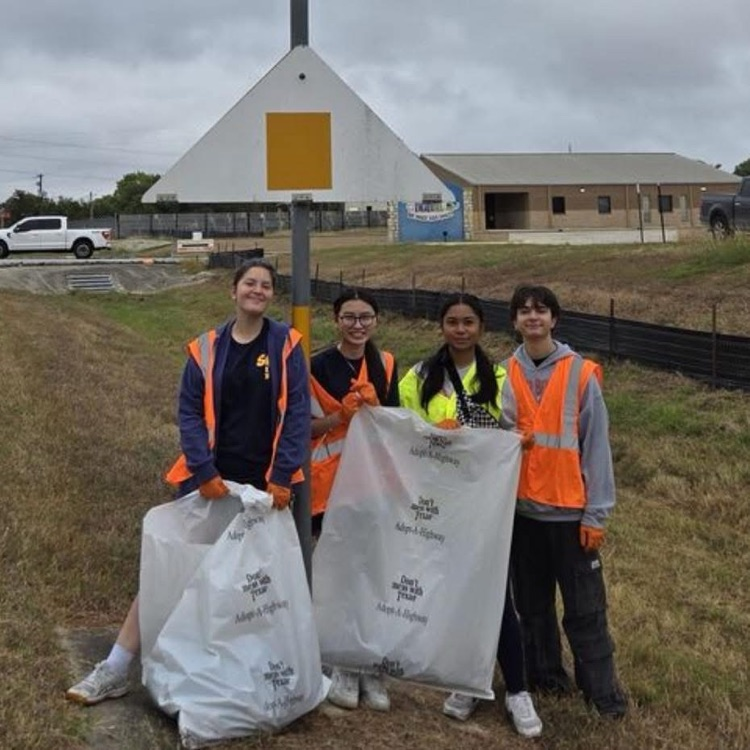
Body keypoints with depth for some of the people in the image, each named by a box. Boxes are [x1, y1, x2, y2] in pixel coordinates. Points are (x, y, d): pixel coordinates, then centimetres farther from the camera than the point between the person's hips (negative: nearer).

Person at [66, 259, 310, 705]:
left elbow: (298, 412, -6)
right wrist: (204, 472, -12)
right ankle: (117, 669, 6)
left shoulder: (286, 345, -1)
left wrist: (282, 477, -13)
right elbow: (189, 413, 0)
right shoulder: (207, 349, 1)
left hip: (267, 482, 0)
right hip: (211, 479, 1)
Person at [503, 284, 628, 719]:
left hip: (570, 511, -3)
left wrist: (596, 514, -7)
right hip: (522, 508, 3)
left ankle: (602, 690, 12)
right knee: (532, 603, 13)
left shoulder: (581, 374, -4)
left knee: (585, 608, 1)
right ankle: (546, 676, 28)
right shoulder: (505, 375, 4)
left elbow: (596, 445, -5)